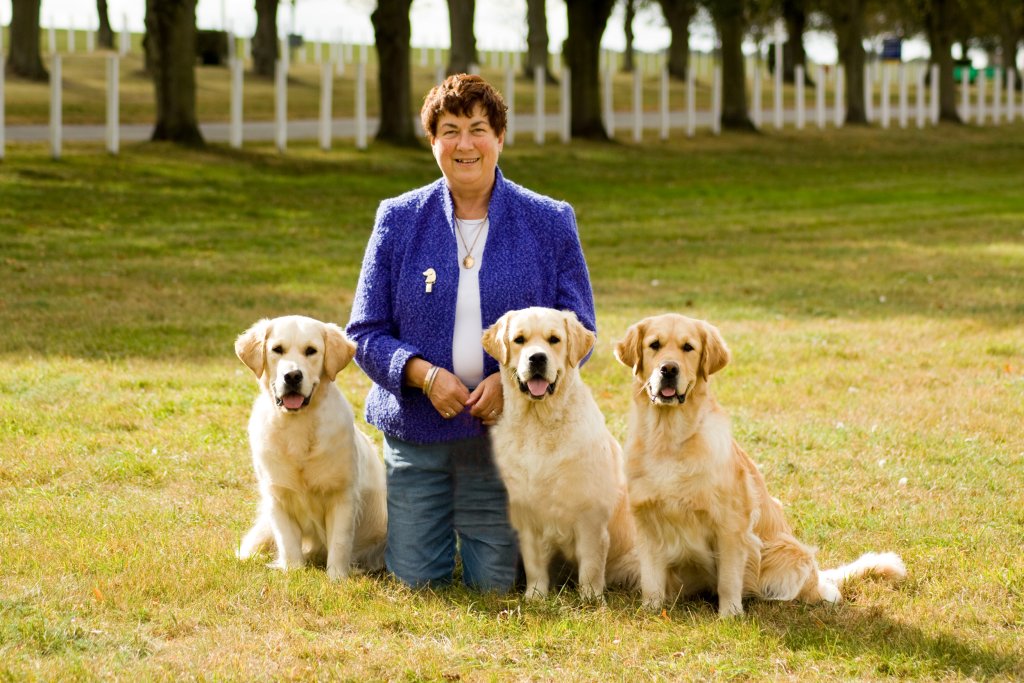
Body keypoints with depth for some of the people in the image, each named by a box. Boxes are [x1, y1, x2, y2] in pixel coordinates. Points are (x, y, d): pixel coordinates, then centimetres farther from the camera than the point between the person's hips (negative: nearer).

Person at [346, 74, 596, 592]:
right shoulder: (399, 220, 1)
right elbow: (366, 332, 1)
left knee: (493, 583, 1)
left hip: (507, 428, -1)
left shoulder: (550, 223, 0)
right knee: (418, 580, 1)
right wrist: (425, 374, -18)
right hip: (415, 427, 1)